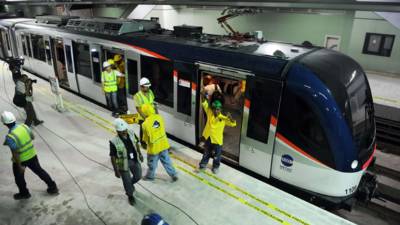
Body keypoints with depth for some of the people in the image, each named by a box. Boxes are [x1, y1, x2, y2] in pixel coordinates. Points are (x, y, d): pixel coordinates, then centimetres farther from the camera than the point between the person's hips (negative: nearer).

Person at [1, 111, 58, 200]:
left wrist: (19, 166, -17)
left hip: (20, 159, -5)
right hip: (32, 155, 5)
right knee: (39, 170, 21)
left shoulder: (10, 137, -28)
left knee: (19, 177, 21)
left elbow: (15, 153, -25)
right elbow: (32, 137, 6)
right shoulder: (24, 126, -11)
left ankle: (24, 193, 39)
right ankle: (53, 187, 27)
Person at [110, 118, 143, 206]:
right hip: (123, 163, -5)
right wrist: (116, 170, -13)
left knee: (138, 176, 21)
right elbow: (113, 157, -17)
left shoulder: (131, 133, -14)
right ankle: (130, 195, 43)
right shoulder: (114, 142, -27)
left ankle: (130, 184, 55)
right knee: (127, 181, 13)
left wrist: (139, 154, 12)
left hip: (135, 160, 5)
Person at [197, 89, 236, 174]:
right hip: (208, 138, 2)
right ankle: (203, 165, 44)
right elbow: (204, 104, -14)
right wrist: (203, 95, -30)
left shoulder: (223, 118, -17)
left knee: (216, 156, 18)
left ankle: (215, 167, 43)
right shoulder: (209, 113, -11)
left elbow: (233, 124, -22)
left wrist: (230, 118, -43)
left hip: (217, 140, -2)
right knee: (206, 154, 24)